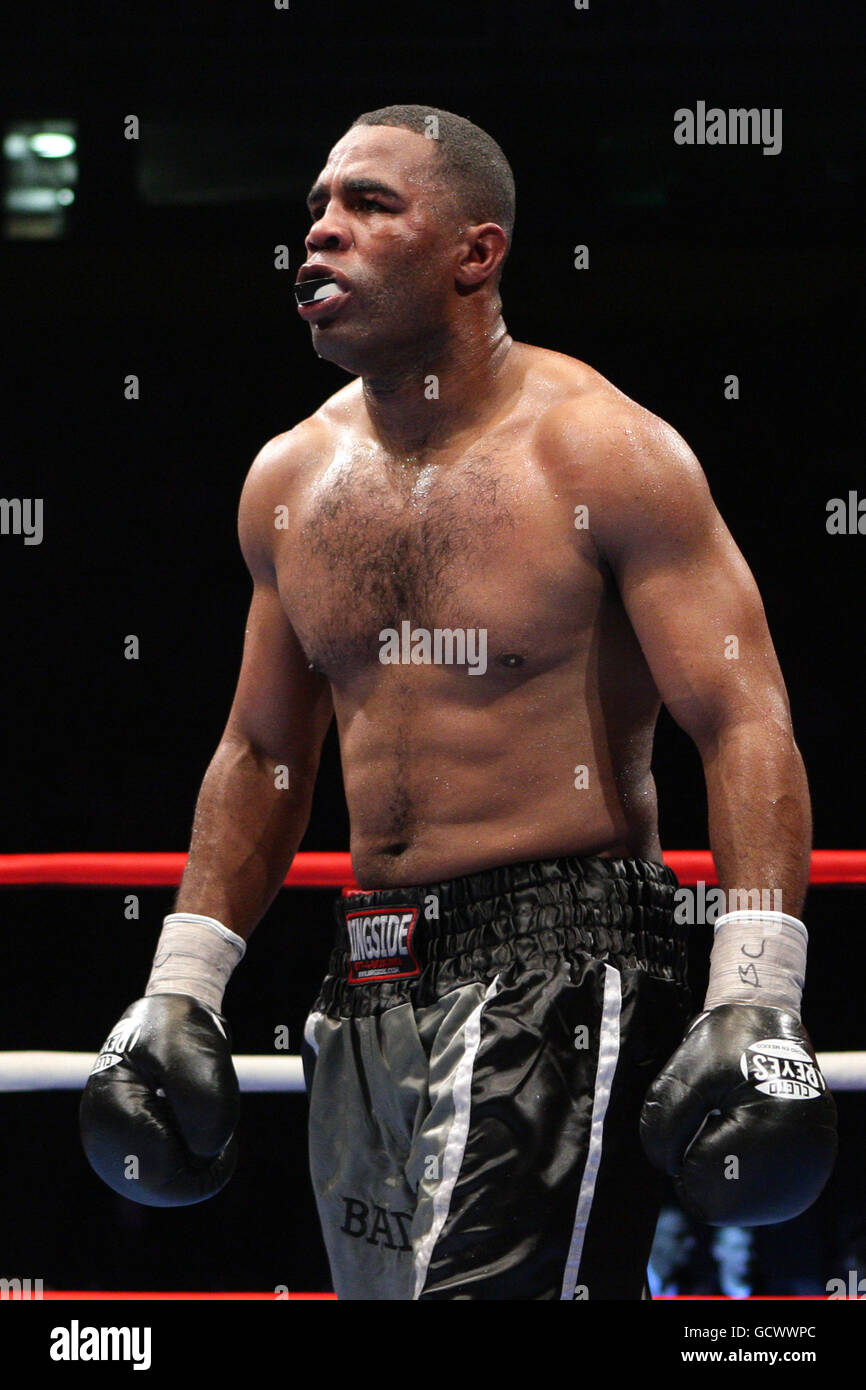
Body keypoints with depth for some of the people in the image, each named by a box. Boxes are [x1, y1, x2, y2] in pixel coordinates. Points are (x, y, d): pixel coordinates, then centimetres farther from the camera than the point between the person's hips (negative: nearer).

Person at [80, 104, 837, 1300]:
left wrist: (755, 1003, -21)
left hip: (563, 963, -7)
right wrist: (182, 987, 16)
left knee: (490, 1283, -20)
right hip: (373, 978, 7)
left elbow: (745, 726, -11)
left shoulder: (602, 453, -7)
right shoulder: (288, 481, 11)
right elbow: (261, 753, 22)